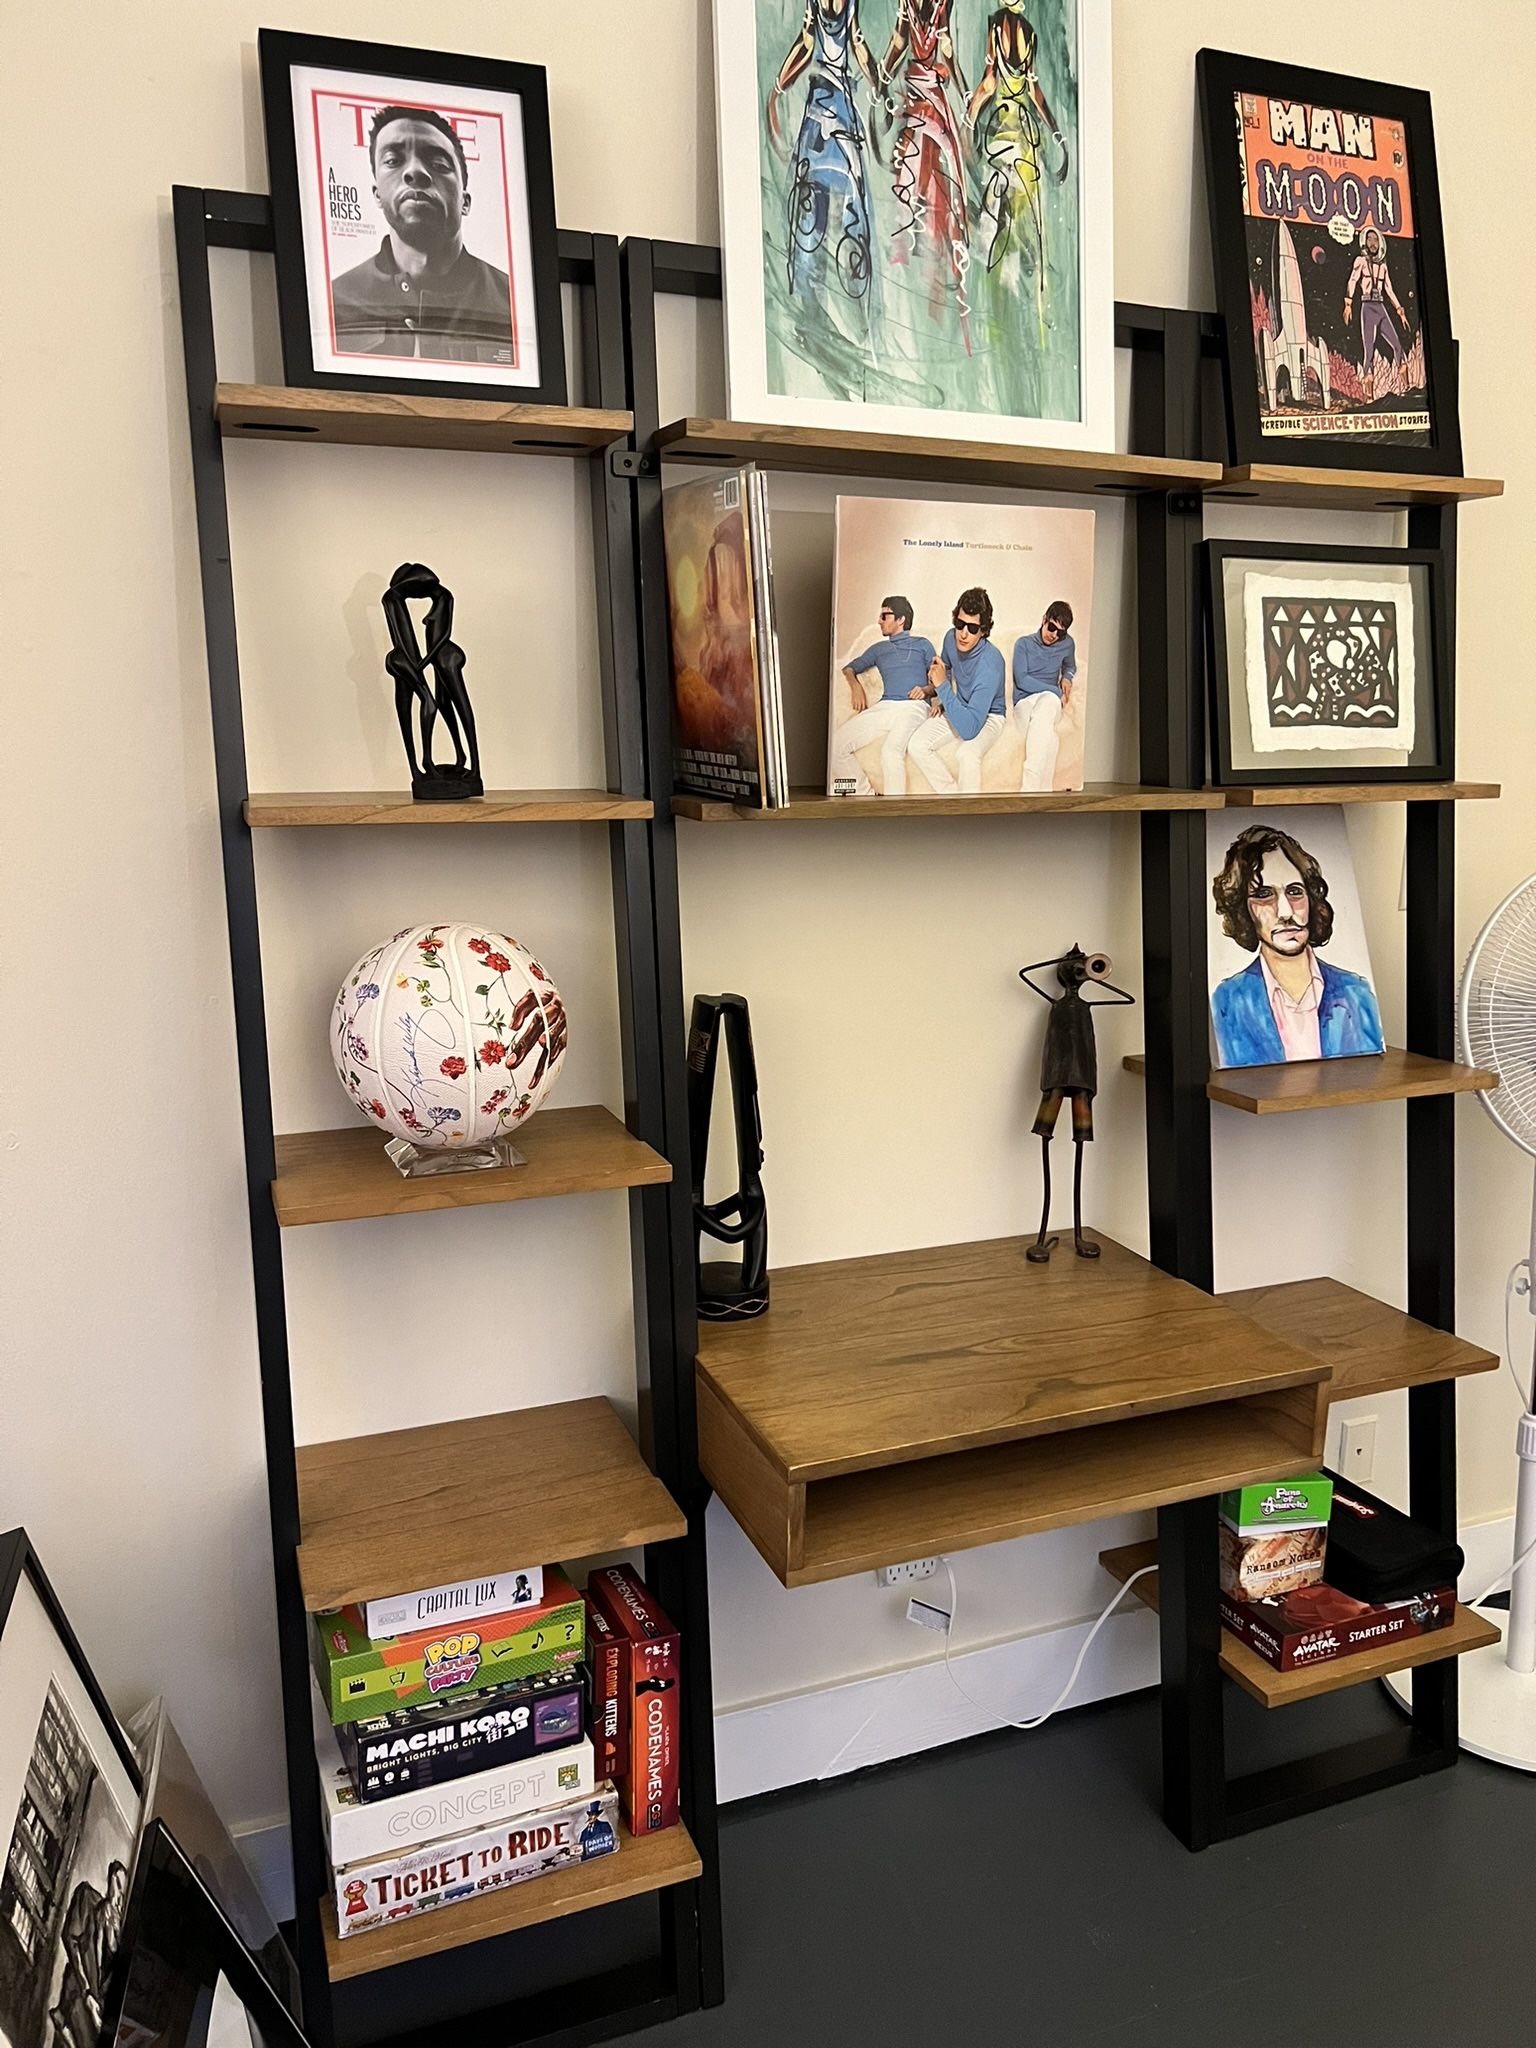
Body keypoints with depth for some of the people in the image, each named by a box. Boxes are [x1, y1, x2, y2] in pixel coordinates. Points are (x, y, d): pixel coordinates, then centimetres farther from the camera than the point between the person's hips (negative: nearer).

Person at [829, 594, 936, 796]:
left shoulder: (922, 645, 21)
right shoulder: (878, 648, 31)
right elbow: (849, 669, 29)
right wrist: (855, 685, 6)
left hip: (913, 706, -4)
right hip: (883, 706, 4)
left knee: (891, 750, -37)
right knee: (834, 746, -16)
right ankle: (865, 794, -6)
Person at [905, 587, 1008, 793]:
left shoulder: (990, 663, -35)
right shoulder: (951, 638, -14)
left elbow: (968, 729, -41)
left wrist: (942, 687, -40)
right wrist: (937, 698, 5)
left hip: (987, 717, -7)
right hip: (959, 708, 7)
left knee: (967, 754, -37)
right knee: (916, 746, -17)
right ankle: (953, 796, -1)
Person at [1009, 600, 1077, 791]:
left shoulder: (1067, 644, 16)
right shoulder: (1024, 643, 7)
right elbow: (1021, 680, -4)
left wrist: (1067, 678, 12)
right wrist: (1056, 691, -7)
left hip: (1051, 700, 1)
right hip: (1024, 702, -1)